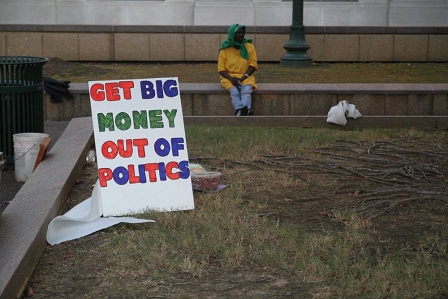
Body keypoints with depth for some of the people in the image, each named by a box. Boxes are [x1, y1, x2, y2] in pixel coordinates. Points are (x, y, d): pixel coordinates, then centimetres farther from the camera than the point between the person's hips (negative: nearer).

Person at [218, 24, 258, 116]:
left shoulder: (249, 47, 7)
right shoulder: (225, 49, 4)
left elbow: (253, 65, 2)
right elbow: (221, 69, 2)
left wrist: (242, 78, -13)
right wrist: (231, 78, -17)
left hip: (245, 76, 1)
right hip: (229, 77, -1)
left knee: (246, 91, -32)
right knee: (234, 92, -33)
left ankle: (240, 111, -60)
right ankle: (244, 111, -60)